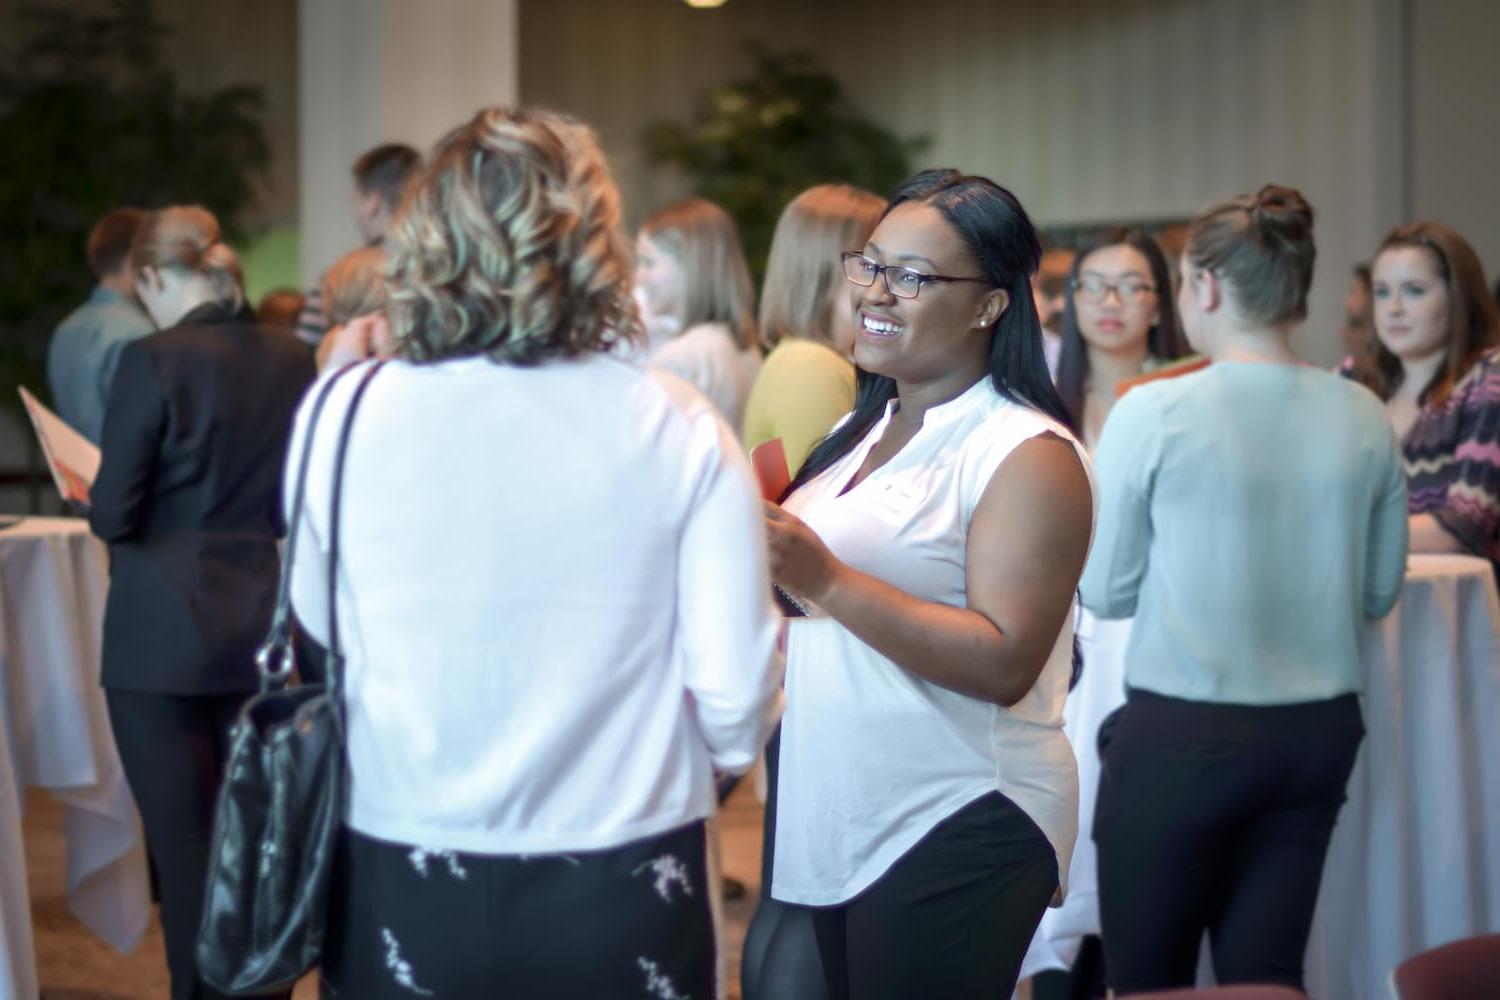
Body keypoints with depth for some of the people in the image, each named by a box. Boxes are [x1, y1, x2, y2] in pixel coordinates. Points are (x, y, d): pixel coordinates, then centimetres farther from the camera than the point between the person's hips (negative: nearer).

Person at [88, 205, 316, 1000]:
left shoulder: (153, 361, -13)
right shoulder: (290, 360, 1)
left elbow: (112, 516, -12)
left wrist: (97, 499, 9)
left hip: (164, 639, -5)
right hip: (263, 633, 5)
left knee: (186, 851, 4)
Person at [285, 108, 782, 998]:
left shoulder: (342, 415, -8)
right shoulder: (677, 428, -11)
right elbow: (736, 691, -9)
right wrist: (714, 758, 14)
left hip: (402, 886, 1)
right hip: (624, 886, -1)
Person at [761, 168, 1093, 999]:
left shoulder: (1026, 455, -12)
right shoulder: (863, 430, 13)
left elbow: (1004, 665, -21)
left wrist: (825, 579, -26)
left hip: (957, 835, -8)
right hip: (837, 828, 8)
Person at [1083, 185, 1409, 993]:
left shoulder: (1153, 412, -12)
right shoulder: (1363, 418, 1)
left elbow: (1105, 592, -4)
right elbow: (1379, 591, 10)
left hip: (1180, 736, -4)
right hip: (1319, 733, 4)